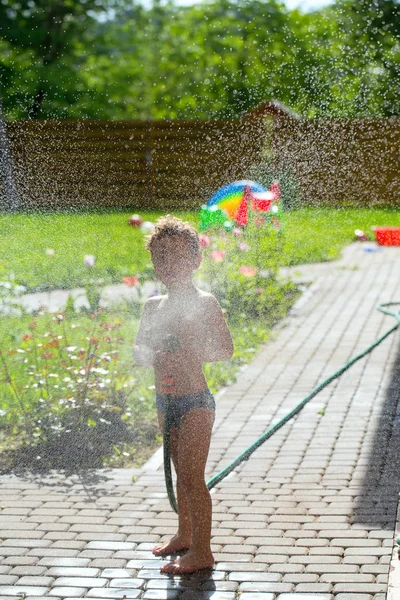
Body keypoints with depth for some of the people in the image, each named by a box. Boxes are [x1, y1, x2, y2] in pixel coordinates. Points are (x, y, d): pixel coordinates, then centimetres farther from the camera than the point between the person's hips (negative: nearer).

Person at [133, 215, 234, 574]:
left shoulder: (204, 302, -10)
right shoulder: (154, 306, 8)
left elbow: (226, 349, -12)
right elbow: (139, 350, 10)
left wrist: (191, 353, -26)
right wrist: (151, 355, -13)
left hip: (195, 401, -6)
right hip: (166, 400, 7)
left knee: (192, 476, -7)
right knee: (182, 473, 19)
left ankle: (202, 552, 0)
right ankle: (185, 536, 34)